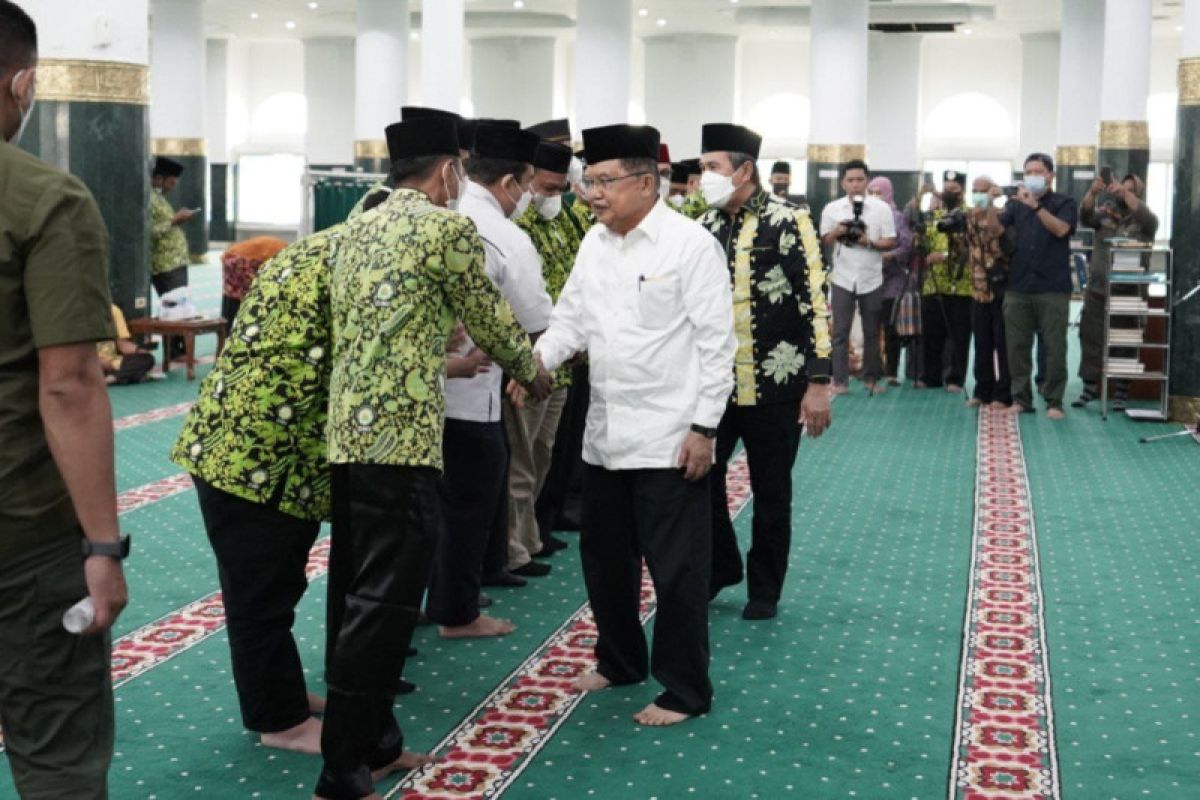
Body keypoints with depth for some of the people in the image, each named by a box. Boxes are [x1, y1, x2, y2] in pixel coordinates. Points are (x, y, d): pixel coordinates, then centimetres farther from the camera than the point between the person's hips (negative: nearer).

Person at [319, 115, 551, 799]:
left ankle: (375, 741, 26)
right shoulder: (447, 227, -6)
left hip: (348, 430, 9)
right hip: (400, 434, -9)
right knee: (384, 600, -5)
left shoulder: (360, 227, 17)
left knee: (367, 593, 15)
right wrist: (532, 370, 21)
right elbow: (490, 318, 3)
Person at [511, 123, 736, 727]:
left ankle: (685, 690, 15)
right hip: (606, 432, 7)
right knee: (604, 556, 18)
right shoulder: (595, 243, 9)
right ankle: (620, 661, 37)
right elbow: (571, 317, 12)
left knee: (676, 566, 1)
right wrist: (536, 360, -8)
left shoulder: (690, 245, -11)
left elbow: (716, 342, -12)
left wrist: (704, 427, -15)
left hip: (670, 437, -7)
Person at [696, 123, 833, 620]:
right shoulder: (705, 227, 7)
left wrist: (817, 383, -14)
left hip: (773, 386, -4)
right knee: (701, 478, 5)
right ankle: (719, 567, 28)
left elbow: (815, 303, -10)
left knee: (771, 494, 8)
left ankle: (764, 589, 24)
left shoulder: (787, 222, -9)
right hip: (712, 382, 4)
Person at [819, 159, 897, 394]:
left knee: (872, 332, 7)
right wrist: (836, 232, -13)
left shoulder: (881, 208, 1)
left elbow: (891, 242, 0)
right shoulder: (832, 209, 3)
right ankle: (839, 380, 1)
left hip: (871, 279, 0)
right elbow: (824, 242, 7)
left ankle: (871, 378, 16)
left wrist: (869, 242, -17)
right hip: (843, 278, 0)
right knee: (840, 331, -2)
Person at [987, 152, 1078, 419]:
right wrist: (990, 205, -17)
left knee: (1054, 347, -1)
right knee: (1017, 346, 5)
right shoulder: (1016, 204, 13)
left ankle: (1054, 402, 5)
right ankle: (1021, 398, 13)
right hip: (1018, 287, 3)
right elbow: (997, 229, 1)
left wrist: (1035, 206, -23)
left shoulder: (1065, 202, 4)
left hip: (1053, 288, -3)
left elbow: (1061, 229, -14)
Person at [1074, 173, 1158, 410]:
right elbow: (1085, 217, -9)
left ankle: (1121, 391, 9)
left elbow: (1147, 217, -18)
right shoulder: (1105, 217, 9)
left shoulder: (1144, 222, 4)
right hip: (1097, 289, 2)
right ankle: (1090, 387, 10)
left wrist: (1125, 194, -25)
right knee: (1091, 338, 2)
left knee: (1124, 342, 2)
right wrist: (1092, 193, -25)